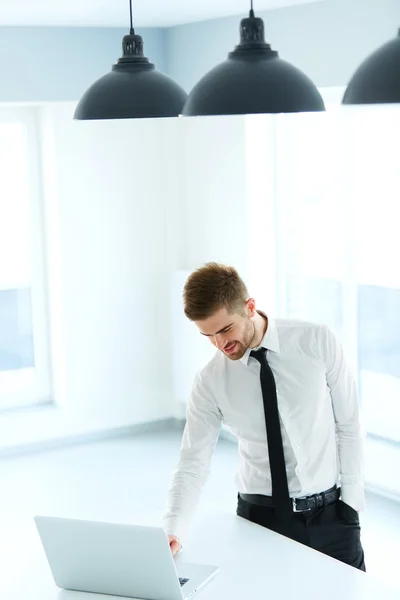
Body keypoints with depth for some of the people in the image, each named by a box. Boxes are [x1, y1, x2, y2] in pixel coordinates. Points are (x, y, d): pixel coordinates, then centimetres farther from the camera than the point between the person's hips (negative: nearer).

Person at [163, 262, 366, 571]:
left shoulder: (317, 341, -10)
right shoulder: (210, 382, -8)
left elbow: (349, 423, -3)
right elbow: (193, 464, -7)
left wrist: (352, 499, -3)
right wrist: (172, 532, -21)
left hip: (330, 513, 0)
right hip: (260, 516, 0)